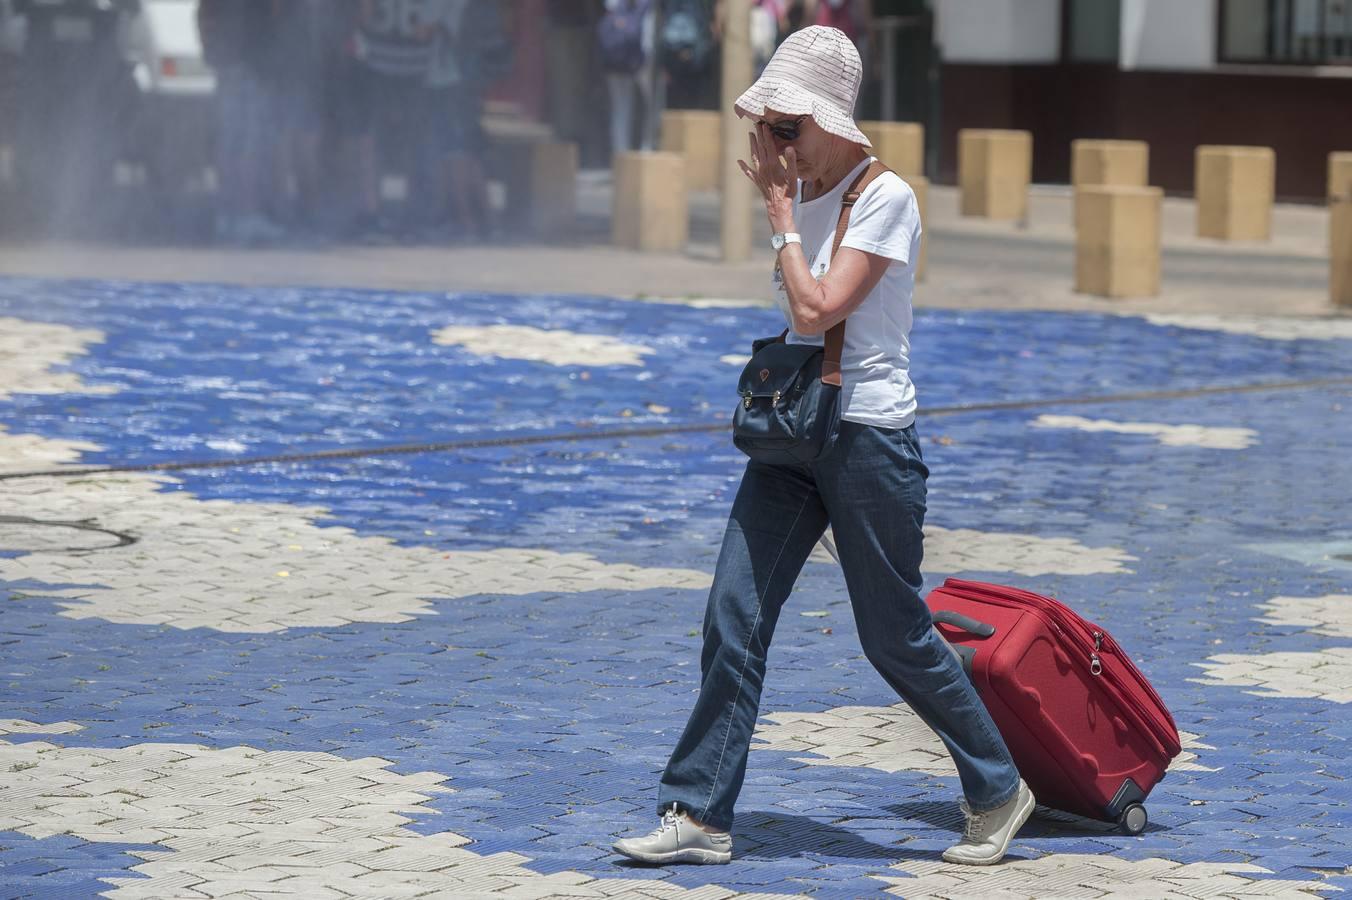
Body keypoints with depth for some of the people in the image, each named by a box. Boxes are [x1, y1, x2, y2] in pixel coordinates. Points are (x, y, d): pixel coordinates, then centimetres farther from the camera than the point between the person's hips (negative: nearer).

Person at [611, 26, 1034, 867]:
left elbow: (816, 309, -21)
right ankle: (701, 813, 2)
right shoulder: (802, 192, 10)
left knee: (896, 638, 2)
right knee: (734, 619, -1)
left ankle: (999, 791, 19)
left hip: (869, 436, -7)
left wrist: (780, 213, -15)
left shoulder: (884, 199, -14)